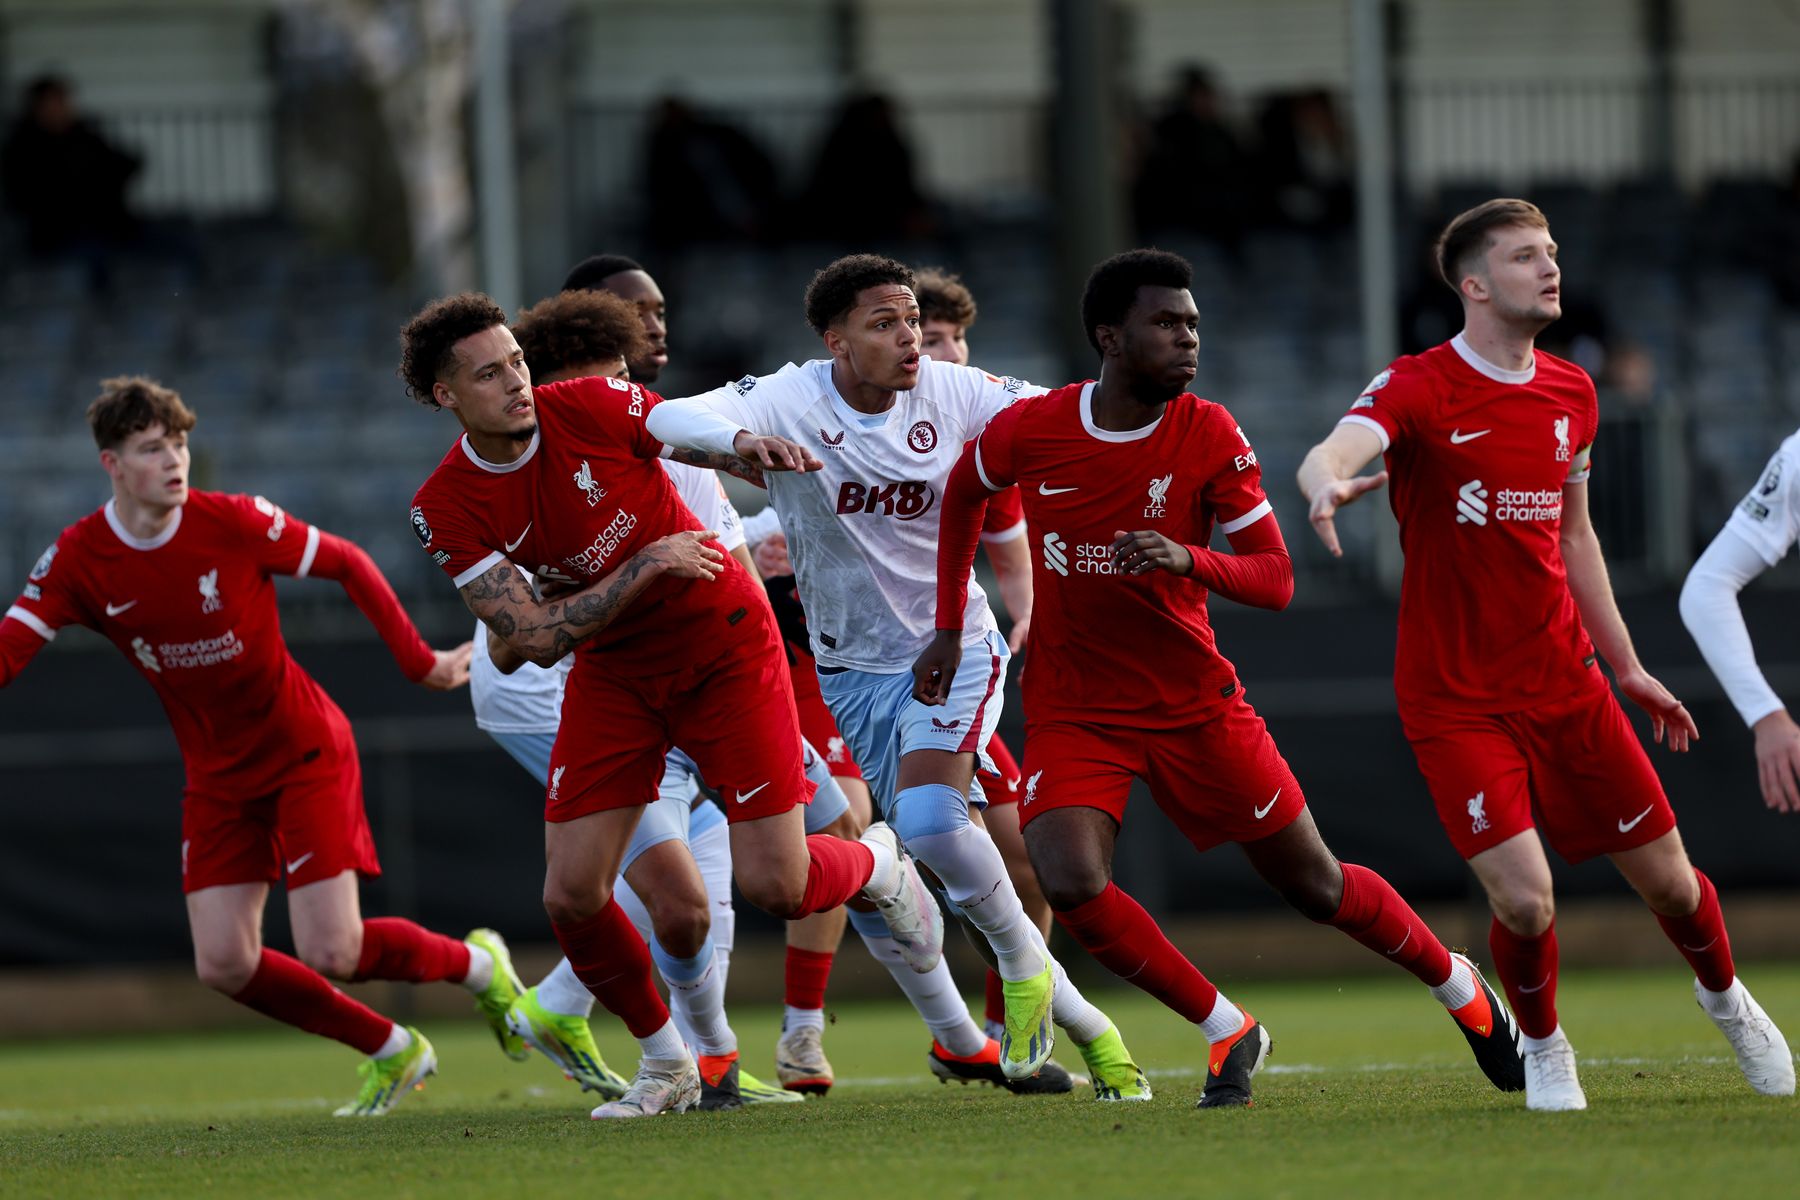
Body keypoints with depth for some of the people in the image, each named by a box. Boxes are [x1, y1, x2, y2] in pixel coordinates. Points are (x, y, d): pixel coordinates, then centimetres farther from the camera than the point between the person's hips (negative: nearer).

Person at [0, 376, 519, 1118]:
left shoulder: (235, 523, -17)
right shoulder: (79, 561, -10)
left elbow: (348, 565, -5)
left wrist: (417, 661, -7)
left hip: (306, 754, -4)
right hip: (216, 774, 4)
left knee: (332, 954, -14)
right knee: (224, 966, -6)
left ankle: (476, 965, 17)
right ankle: (391, 1051, 15)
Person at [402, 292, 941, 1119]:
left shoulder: (593, 406, -16)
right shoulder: (446, 511, -15)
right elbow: (535, 638, -19)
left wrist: (757, 448, -23)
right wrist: (646, 565, -26)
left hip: (723, 641, -2)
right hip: (613, 674, 2)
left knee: (775, 887, -8)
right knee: (571, 895, -8)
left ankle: (879, 865, 28)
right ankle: (666, 1063, 16)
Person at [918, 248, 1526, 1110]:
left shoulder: (1209, 436, -12)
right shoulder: (1029, 431, -10)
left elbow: (1275, 580, -13)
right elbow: (963, 492, 13)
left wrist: (1188, 561, -33)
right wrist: (950, 628, 11)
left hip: (1195, 704, 0)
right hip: (1072, 709, 0)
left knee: (1315, 885, 7)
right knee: (1071, 884, -24)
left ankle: (1460, 988, 34)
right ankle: (1226, 1033, -4)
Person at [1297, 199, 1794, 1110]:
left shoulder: (1571, 394, 8)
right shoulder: (1420, 388, -12)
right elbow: (1330, 455, -30)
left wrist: (1625, 664, 20)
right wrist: (1329, 482, -55)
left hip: (1565, 684, 5)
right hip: (1456, 700, -5)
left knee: (1668, 882, 8)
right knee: (1524, 898, -18)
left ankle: (1724, 994, 42)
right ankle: (1542, 1047, 13)